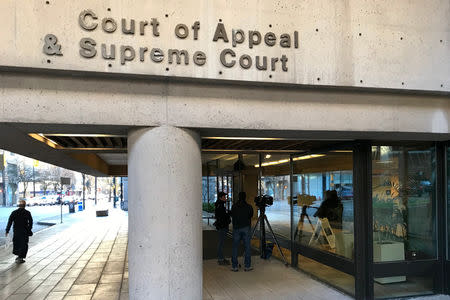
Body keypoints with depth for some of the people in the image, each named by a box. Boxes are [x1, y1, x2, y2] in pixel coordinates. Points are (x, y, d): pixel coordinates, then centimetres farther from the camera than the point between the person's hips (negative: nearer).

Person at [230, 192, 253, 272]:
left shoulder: (234, 206, 0)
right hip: (246, 228, 0)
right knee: (247, 247, 4)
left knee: (235, 247, 6)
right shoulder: (249, 207, -2)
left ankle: (234, 266, 6)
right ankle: (247, 266, 5)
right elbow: (251, 215, 12)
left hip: (236, 228, 1)